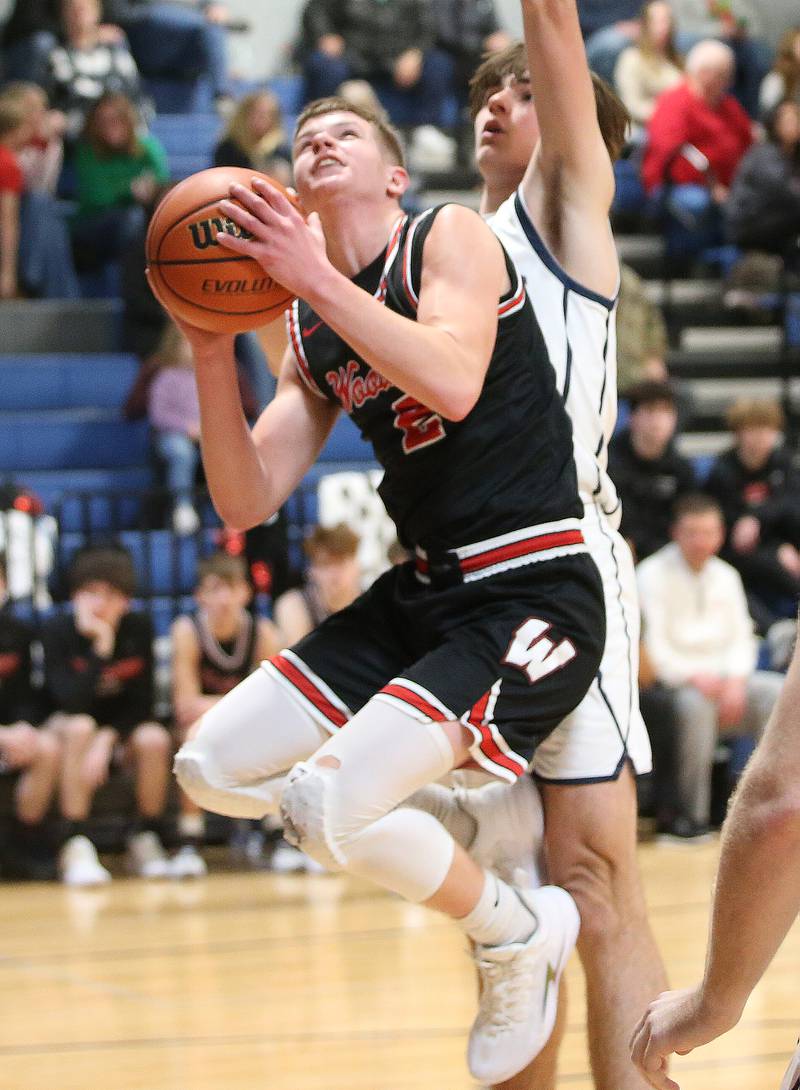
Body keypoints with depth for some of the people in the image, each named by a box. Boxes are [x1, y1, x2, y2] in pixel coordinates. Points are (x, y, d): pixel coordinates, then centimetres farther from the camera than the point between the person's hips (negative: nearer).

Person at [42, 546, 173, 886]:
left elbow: (141, 703, -10)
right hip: (67, 725, -2)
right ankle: (77, 847, -35)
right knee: (80, 728, -36)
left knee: (155, 739, -30)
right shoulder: (58, 630, -17)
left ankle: (145, 841, -9)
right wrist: (101, 649, -33)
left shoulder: (138, 628, -9)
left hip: (123, 730, 2)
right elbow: (71, 701, -28)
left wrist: (108, 738, -26)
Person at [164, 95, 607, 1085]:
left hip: (533, 589, -8)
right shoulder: (310, 333, 13)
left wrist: (314, 273, -26)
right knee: (212, 769, 5)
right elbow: (246, 502, 8)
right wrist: (212, 351, -4)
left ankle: (517, 932, 3)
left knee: (325, 806, -22)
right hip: (424, 588, 8)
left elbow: (453, 384, -26)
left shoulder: (451, 238, -6)